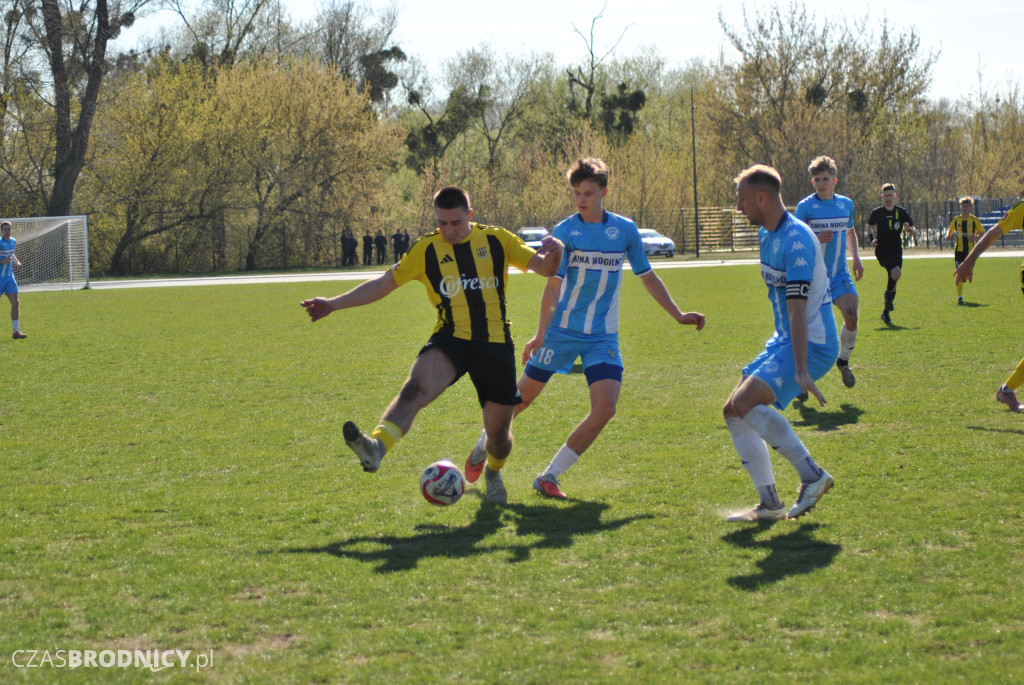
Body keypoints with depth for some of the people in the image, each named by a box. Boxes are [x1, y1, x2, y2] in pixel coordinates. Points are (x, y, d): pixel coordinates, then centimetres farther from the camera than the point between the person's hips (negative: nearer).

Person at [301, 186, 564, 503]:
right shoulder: (426, 249, 4)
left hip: (495, 343, 1)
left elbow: (544, 268, 6)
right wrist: (333, 304, -1)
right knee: (415, 389, -32)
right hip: (451, 339, -1)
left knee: (498, 431, 7)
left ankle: (493, 473, 41)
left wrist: (553, 253, -19)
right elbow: (384, 283, 6)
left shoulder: (497, 240, 5)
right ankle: (376, 447, -53)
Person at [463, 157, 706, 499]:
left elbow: (647, 276, 14)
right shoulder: (565, 231, -6)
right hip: (562, 330, -2)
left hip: (603, 336, 2)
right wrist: (541, 333, -20)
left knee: (605, 408, -15)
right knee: (522, 396, 5)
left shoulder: (625, 230, 2)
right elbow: (553, 285, -11)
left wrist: (678, 315, 11)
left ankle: (549, 476, -3)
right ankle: (483, 448, 33)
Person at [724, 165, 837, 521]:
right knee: (734, 412, 5)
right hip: (782, 341, 10)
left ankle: (812, 475, -12)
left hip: (812, 344, -10)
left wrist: (801, 370, -31)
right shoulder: (767, 235, 11)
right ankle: (770, 504, 10)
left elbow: (798, 307, -27)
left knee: (744, 403, -24)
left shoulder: (796, 239, -20)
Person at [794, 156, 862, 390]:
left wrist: (856, 258, 14)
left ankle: (844, 361, 8)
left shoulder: (846, 204, 8)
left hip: (840, 274, 3)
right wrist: (816, 239, -22)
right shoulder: (805, 206, -7)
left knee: (851, 315, -17)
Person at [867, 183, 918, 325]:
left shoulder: (902, 212, 3)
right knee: (896, 273, -26)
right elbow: (869, 226, 18)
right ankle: (888, 295, 3)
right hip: (882, 250, -3)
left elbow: (915, 232, 5)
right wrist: (872, 239, 0)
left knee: (893, 282, 6)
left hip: (897, 251, 3)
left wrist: (909, 229, -17)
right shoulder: (877, 212, 0)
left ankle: (886, 313, 21)